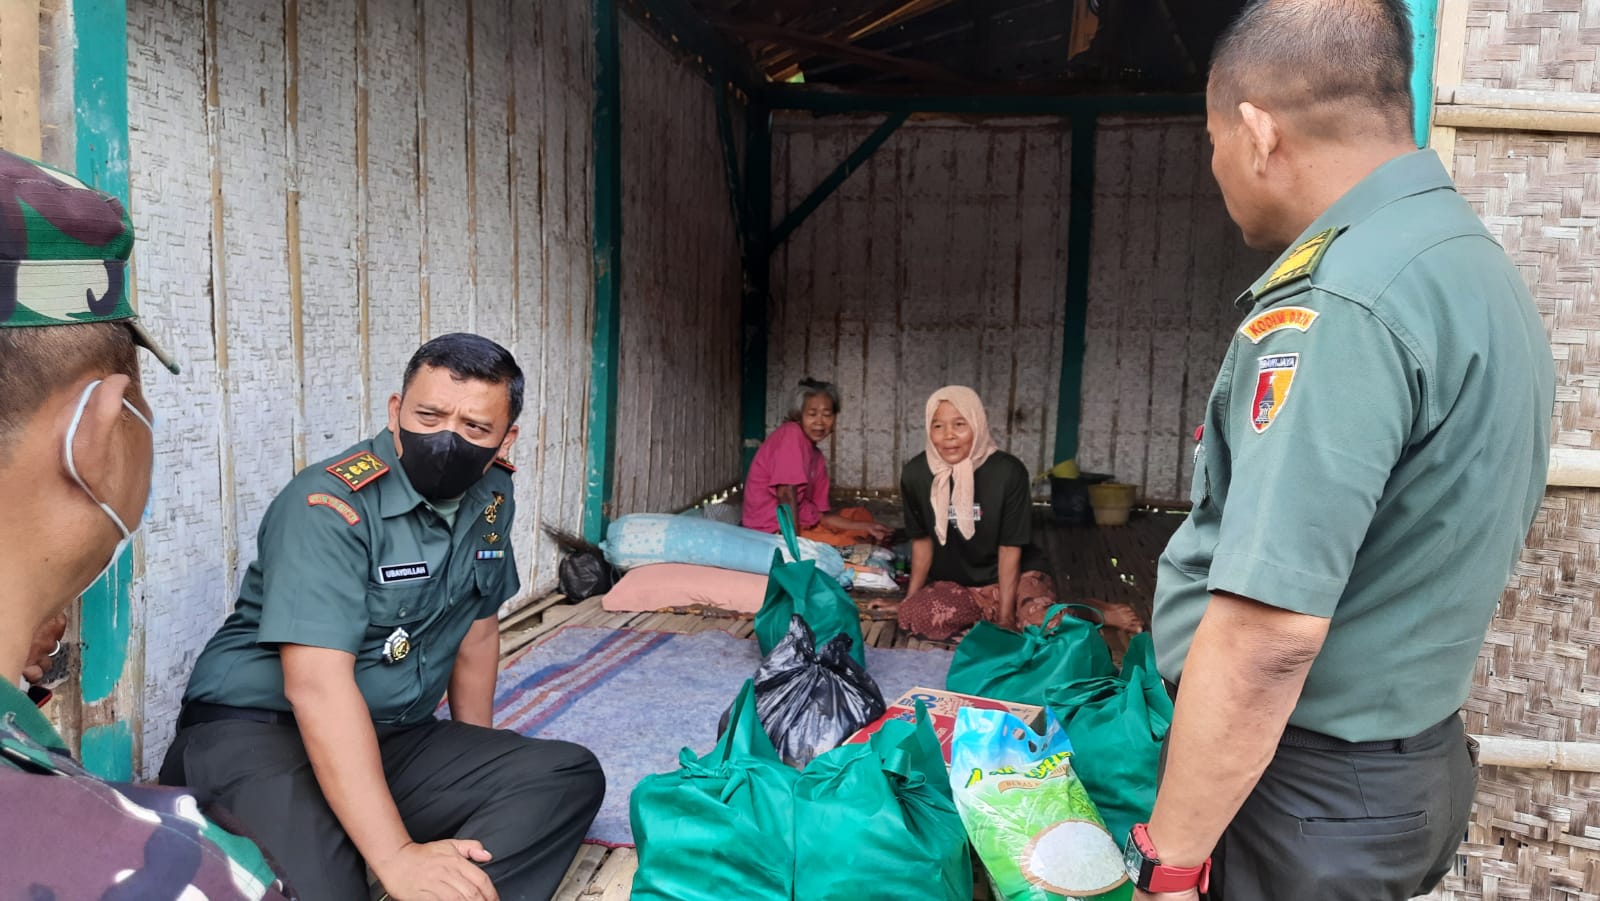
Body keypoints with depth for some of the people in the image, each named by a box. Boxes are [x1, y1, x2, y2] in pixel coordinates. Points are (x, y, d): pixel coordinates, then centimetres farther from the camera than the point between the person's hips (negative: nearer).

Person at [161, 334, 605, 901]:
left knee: (571, 776, -13)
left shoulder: (490, 498, 2)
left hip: (395, 738, 7)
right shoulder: (329, 505, -20)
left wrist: (478, 773, 21)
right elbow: (317, 685, -28)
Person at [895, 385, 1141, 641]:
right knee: (912, 615, -27)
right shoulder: (915, 474, -12)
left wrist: (1006, 616, -14)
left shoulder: (1008, 472, -19)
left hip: (1016, 575, -3)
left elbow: (1010, 547, -13)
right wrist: (910, 598, 8)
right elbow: (922, 539, 3)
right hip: (953, 582, 3)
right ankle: (990, 613, -3)